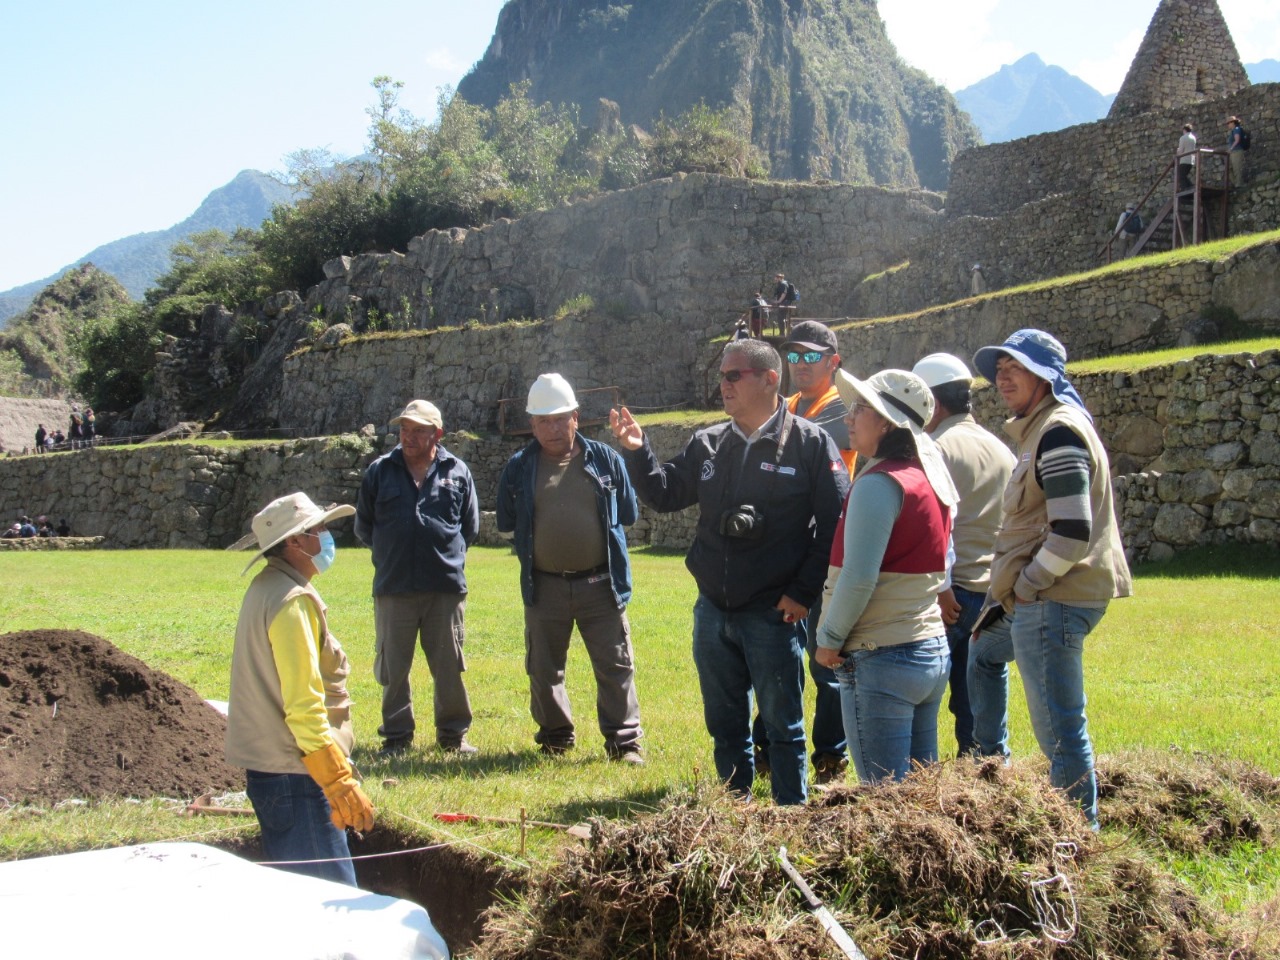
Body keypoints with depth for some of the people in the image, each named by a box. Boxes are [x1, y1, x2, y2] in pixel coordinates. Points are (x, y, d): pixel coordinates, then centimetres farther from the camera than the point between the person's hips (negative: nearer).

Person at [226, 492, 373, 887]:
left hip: (267, 767, 10)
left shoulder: (265, 588, 13)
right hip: (293, 774, -10)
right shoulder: (293, 601, -18)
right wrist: (341, 783, -23)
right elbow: (304, 707, -23)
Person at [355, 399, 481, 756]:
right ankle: (396, 736, 17)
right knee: (393, 666, 5)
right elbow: (363, 526, 15)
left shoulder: (457, 472, 5)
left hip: (446, 585, 0)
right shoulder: (380, 471, 5)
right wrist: (391, 552, 12)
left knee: (449, 666, 6)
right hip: (393, 588, 0)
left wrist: (446, 552, 11)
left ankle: (453, 734, 18)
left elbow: (470, 527, 16)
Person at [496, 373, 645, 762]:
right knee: (544, 669, 11)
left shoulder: (605, 460, 2)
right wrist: (535, 540, 6)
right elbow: (505, 522, 10)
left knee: (615, 665, 0)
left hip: (600, 584, -1)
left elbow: (629, 512, 9)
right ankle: (554, 738, 27)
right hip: (544, 587, 1)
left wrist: (599, 530, 5)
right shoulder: (519, 468, 3)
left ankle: (625, 741, 8)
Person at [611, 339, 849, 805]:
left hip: (772, 613, -5)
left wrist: (804, 591, -13)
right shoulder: (707, 444, 8)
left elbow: (835, 521, -10)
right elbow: (664, 495, 13)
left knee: (782, 724, 5)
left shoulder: (810, 443, -8)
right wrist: (637, 452, -3)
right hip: (712, 610, 6)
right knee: (725, 722, 16)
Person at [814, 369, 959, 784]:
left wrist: (829, 639, -8)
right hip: (934, 652, 9)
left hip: (883, 660, -9)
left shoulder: (879, 483, -15)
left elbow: (858, 578, -19)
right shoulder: (929, 479, 12)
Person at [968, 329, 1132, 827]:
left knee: (1058, 727, -7)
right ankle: (991, 765, 45)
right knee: (984, 651, 34)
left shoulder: (1058, 433, -17)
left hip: (1053, 601, -12)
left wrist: (1022, 586, -14)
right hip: (1037, 599, 12)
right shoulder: (1040, 429, 15)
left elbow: (1072, 533, -24)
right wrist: (1010, 592, 20)